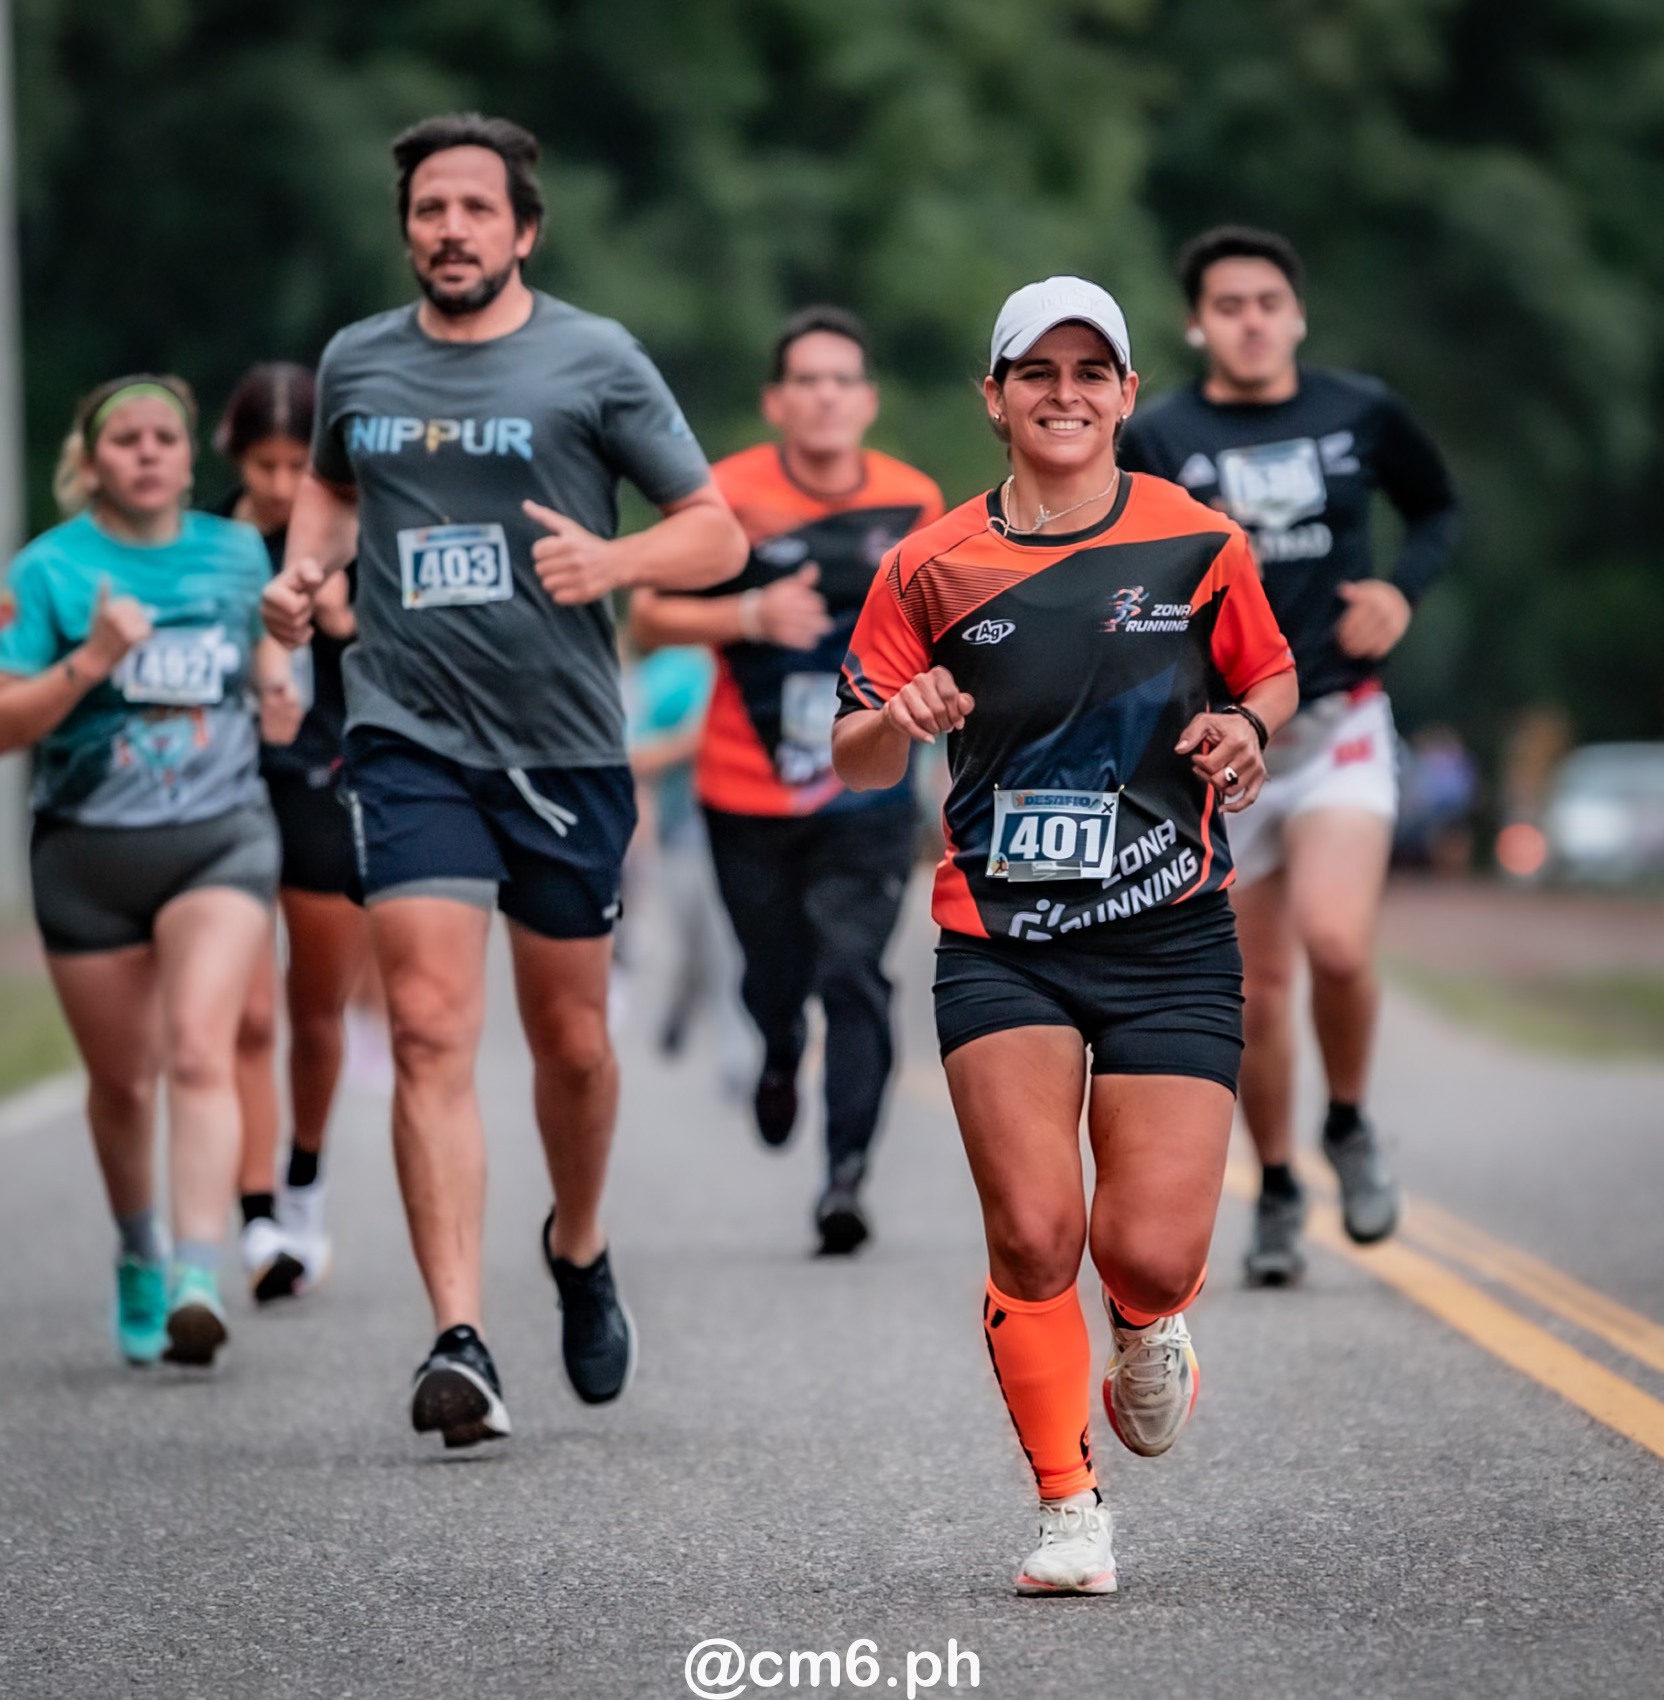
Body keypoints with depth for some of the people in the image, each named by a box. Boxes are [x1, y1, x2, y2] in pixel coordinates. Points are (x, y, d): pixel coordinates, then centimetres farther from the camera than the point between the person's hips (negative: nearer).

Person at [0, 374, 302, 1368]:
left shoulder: (237, 551, 6)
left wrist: (276, 685, 5)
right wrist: (89, 662, -21)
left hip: (221, 837, 0)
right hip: (89, 851, 0)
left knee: (200, 1053, -19)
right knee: (121, 1080, 10)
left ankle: (198, 1283, -28)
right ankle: (140, 1258, 36)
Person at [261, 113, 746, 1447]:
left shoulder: (595, 360, -2)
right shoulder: (358, 362, 8)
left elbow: (718, 535, -1)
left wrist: (612, 560, -21)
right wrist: (305, 568, 8)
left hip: (566, 746, -1)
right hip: (411, 740, 1)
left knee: (570, 1039, 12)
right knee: (432, 1030, -14)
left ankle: (580, 1248, 41)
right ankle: (460, 1344, -19)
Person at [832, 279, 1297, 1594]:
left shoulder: (1199, 545, 0)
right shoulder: (933, 568, 1)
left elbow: (1272, 674, 16)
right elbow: (853, 760, 6)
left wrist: (1246, 728, -6)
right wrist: (901, 720, -17)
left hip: (1169, 936, 0)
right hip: (999, 937, 0)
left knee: (1152, 1250, -9)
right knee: (1033, 1234, -11)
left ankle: (1148, 1330, 31)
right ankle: (1071, 1506, 7)